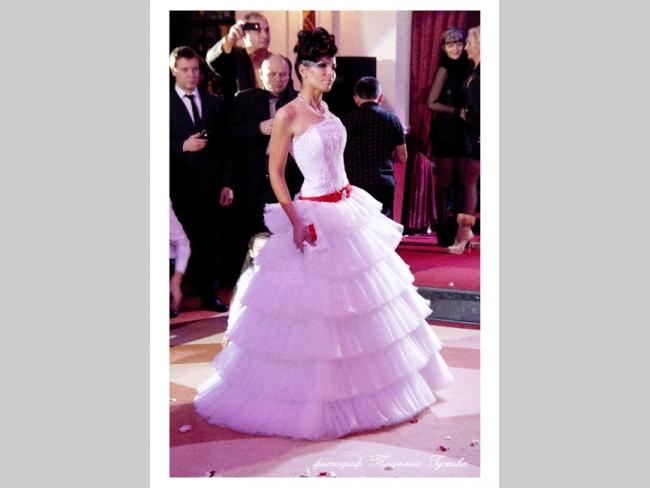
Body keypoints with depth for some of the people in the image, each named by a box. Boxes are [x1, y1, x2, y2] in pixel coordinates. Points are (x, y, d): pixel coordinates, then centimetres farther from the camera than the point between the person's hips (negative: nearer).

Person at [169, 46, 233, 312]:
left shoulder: (213, 103, 11)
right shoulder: (167, 103, -1)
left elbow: (223, 146, 11)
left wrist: (226, 183, 7)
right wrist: (183, 146, -18)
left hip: (210, 184, 3)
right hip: (180, 185, -3)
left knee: (209, 241, 7)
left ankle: (209, 295, 16)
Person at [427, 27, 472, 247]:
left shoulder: (466, 68, 11)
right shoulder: (444, 70, -6)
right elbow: (432, 103, -8)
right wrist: (456, 111, -11)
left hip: (463, 131, 6)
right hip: (445, 130, -6)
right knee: (445, 180, -2)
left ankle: (456, 226, 13)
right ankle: (443, 226, 5)